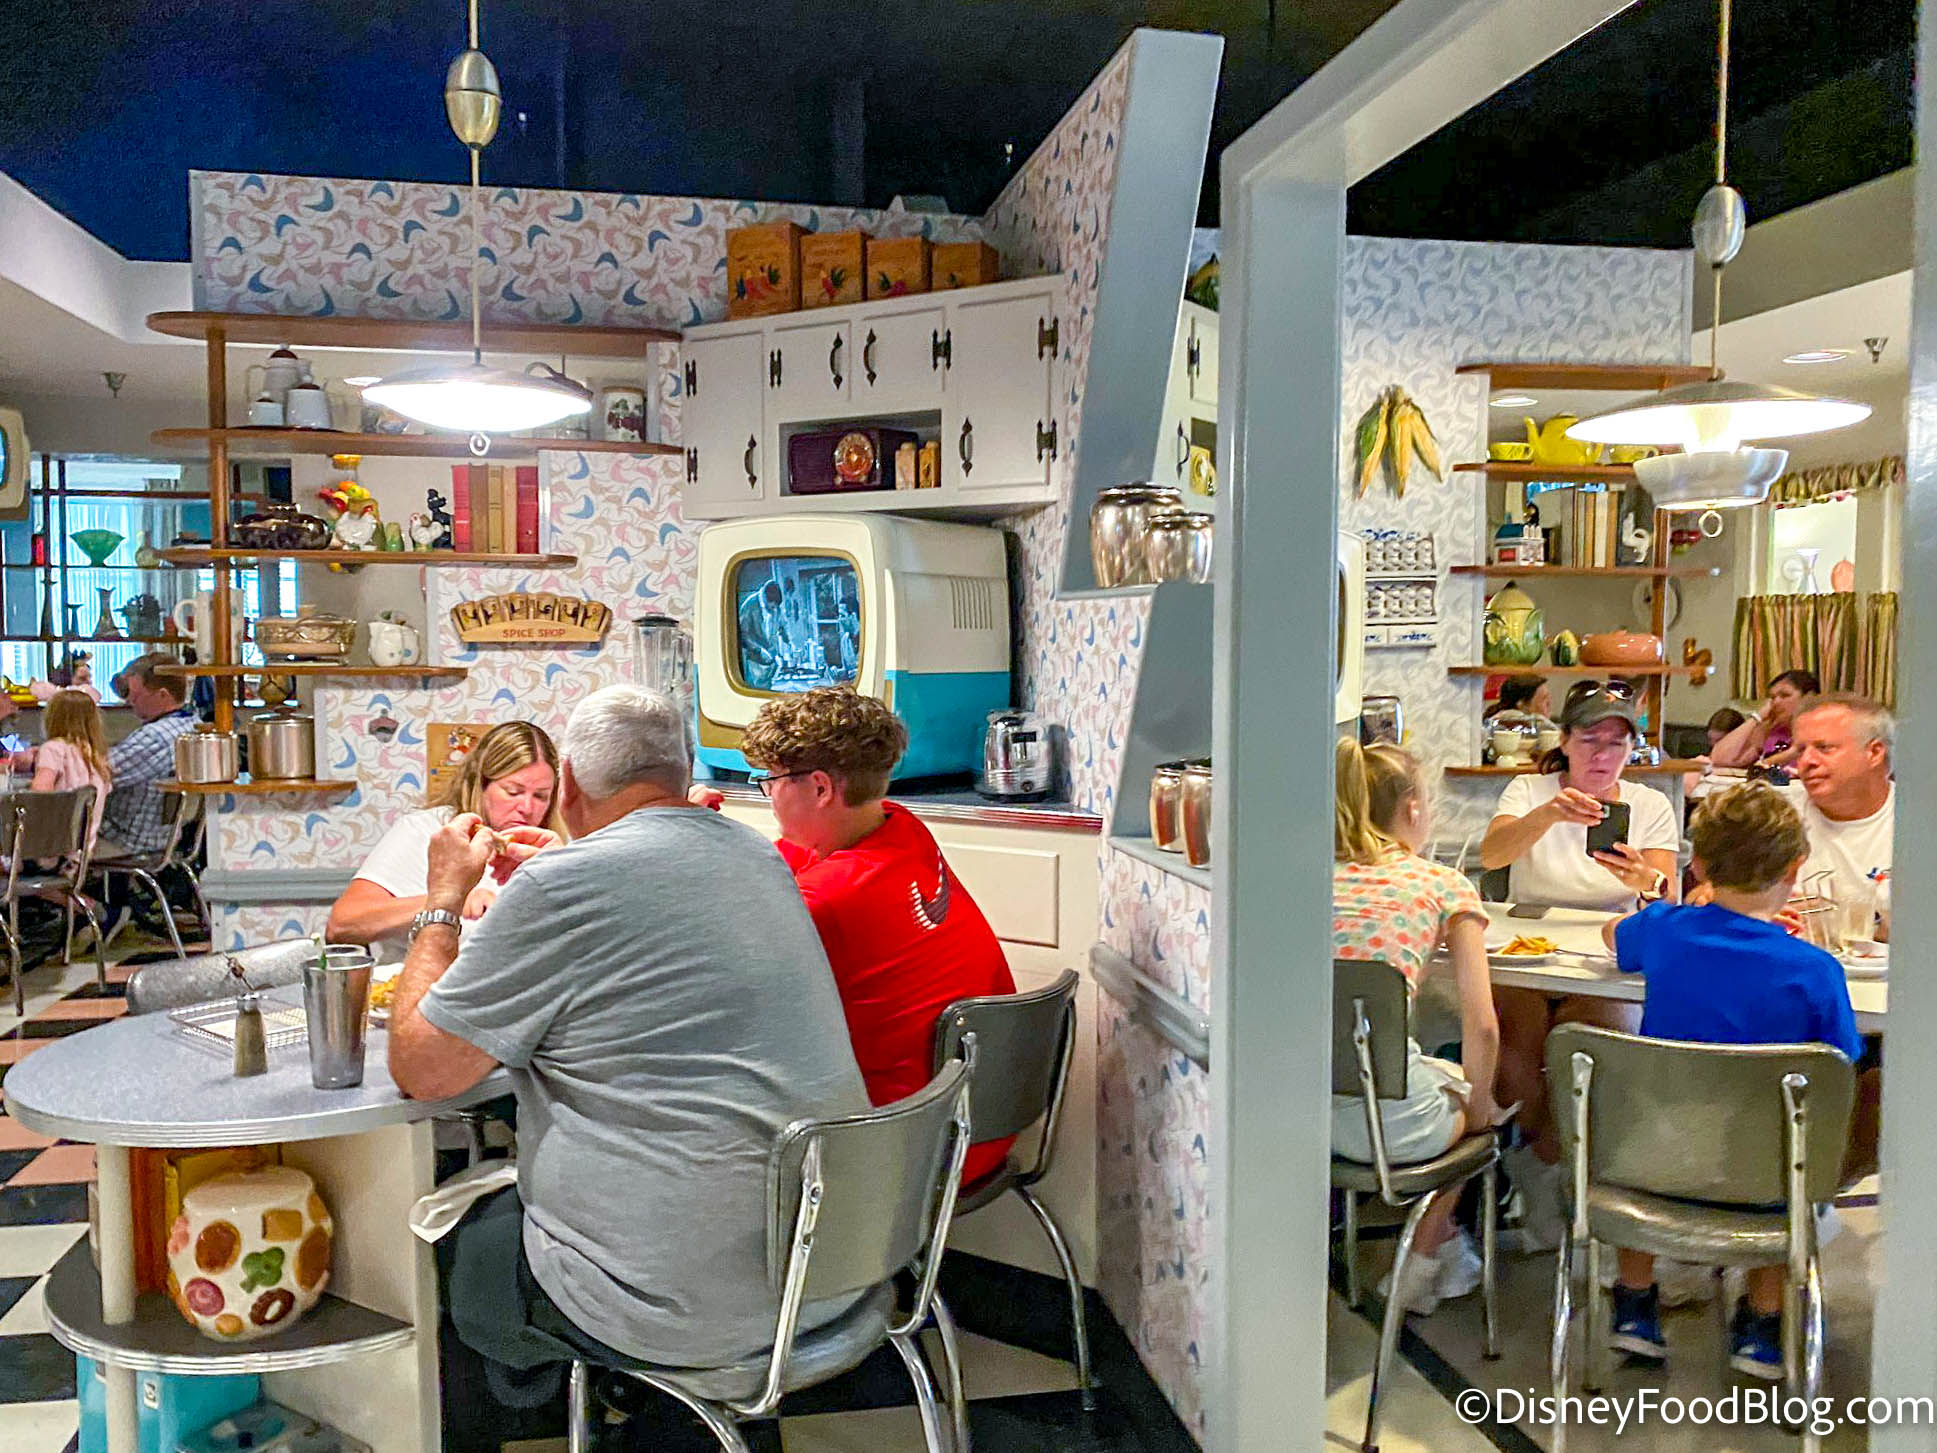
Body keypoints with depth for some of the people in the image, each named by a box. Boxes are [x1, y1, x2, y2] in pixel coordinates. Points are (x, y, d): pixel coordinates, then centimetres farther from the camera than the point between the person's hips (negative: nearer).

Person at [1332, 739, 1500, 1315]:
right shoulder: (1446, 885, 4)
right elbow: (1482, 1029, 0)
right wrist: (1476, 1112, 17)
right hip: (1384, 1114, -4)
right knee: (1467, 1088, 32)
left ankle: (1441, 1244, 48)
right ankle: (1422, 1263, 40)